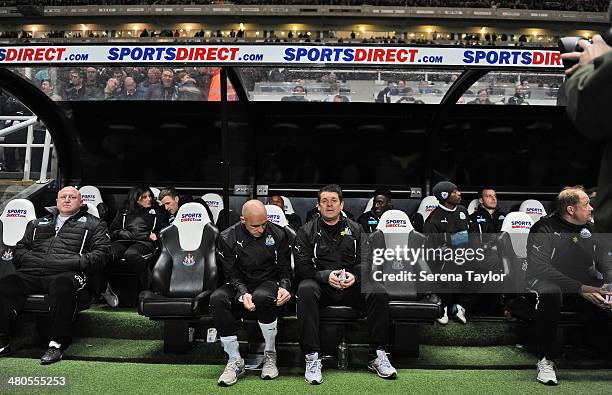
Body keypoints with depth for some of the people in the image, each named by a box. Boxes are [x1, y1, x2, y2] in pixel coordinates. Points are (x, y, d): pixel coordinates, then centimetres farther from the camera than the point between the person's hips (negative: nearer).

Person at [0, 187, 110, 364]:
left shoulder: (93, 224, 19)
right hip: (32, 272, 4)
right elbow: (19, 249, 27)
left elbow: (100, 253, 7)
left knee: (61, 287, -38)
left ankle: (57, 344, -31)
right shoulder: (38, 223, 33)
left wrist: (70, 263, -8)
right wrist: (33, 260, 3)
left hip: (66, 273, -4)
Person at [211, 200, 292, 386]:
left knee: (262, 297, -38)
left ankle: (270, 356, -15)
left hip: (268, 282, -1)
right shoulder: (227, 238, -5)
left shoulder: (278, 234, -2)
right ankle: (235, 361, -20)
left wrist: (284, 287, -15)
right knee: (217, 299, -31)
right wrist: (243, 293, -23)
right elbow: (232, 273, -5)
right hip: (240, 285, 1)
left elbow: (285, 268, 6)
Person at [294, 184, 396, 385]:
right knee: (306, 290, -35)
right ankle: (312, 358, -30)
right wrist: (325, 276, -19)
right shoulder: (307, 232, 8)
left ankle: (377, 355, -15)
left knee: (379, 291, -26)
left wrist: (354, 275, -15)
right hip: (321, 285, -2)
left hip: (351, 286, 2)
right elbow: (302, 267, -2)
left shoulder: (355, 229, 15)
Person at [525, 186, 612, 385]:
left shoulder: (590, 230, 9)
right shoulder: (544, 228, -11)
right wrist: (580, 289, -28)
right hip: (546, 282, -5)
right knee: (549, 292, -40)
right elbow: (540, 268, -22)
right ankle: (545, 361, -25)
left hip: (584, 288, 6)